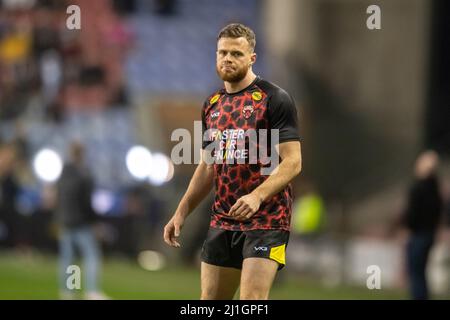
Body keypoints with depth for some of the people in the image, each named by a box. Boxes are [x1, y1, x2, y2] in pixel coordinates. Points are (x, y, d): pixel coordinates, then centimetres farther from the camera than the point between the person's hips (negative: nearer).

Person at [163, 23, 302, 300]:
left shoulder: (274, 99, -7)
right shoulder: (212, 105, 14)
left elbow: (292, 162, -13)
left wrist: (257, 196, -27)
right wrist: (182, 212, 13)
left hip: (265, 221, -7)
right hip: (222, 221, 7)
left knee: (252, 300, -16)